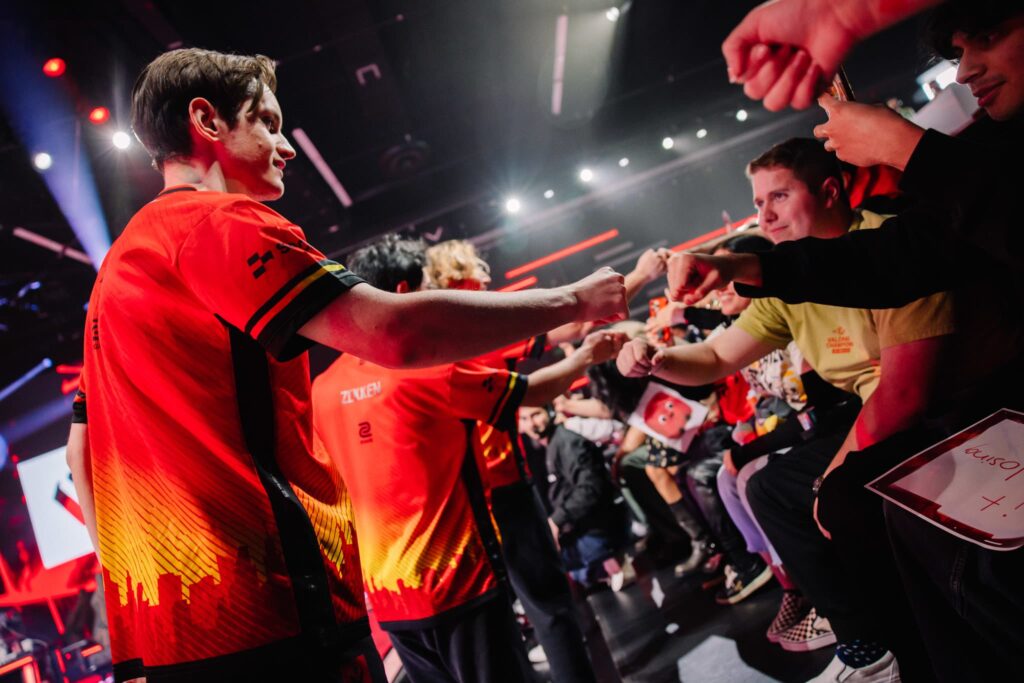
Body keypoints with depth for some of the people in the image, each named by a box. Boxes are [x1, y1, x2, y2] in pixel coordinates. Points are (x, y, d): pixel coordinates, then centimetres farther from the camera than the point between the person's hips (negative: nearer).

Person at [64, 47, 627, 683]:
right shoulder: (218, 221, -10)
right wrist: (572, 300, -11)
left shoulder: (121, 266, 20)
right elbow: (396, 334, -22)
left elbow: (84, 445, 22)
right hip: (266, 612, -9)